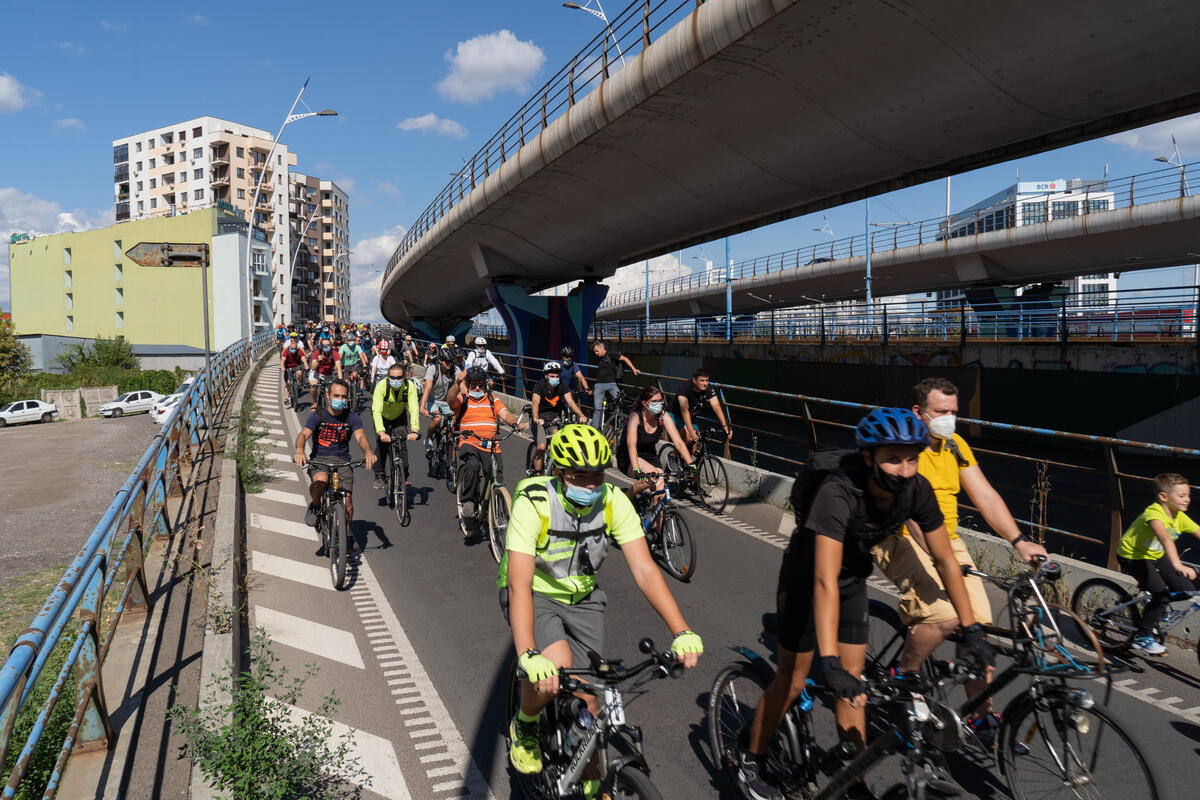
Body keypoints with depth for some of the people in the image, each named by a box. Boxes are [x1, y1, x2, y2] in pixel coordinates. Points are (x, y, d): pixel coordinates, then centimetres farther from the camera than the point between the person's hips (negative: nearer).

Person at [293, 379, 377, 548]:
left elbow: (360, 436, -14)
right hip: (319, 459, -1)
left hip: (342, 460, 2)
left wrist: (368, 451, -37)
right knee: (320, 480, -37)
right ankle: (315, 505, -3)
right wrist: (300, 450, -42)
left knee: (347, 501, -12)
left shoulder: (351, 417, 1)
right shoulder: (318, 415, -4)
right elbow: (304, 434, -18)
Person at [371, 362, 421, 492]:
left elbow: (414, 409, -36)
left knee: (402, 444, -13)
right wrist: (381, 432, -55)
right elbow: (376, 410, -42)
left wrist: (414, 430, -51)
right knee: (381, 444, -13)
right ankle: (379, 477, 3)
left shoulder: (410, 386, -29)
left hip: (399, 416, 1)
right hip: (382, 416, -1)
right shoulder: (381, 386, -34)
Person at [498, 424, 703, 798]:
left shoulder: (614, 502, -20)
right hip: (535, 595, -3)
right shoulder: (533, 503, -30)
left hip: (582, 598, 3)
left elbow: (644, 569, -24)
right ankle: (524, 726, 4)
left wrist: (682, 632, -35)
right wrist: (528, 656, -49)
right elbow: (519, 582, -36)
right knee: (556, 668, -30)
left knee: (587, 694, -3)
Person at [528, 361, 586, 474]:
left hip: (555, 416, 3)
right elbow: (535, 402, -34)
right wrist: (536, 419, -51)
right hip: (540, 418, -3)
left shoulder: (561, 386, -11)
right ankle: (537, 475, -1)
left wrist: (581, 415, -36)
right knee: (541, 447, -16)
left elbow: (570, 401, -20)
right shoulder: (540, 385, -20)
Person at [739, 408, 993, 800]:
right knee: (793, 680, 4)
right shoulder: (838, 492, -40)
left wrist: (971, 629, -10)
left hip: (853, 580, 5)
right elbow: (825, 582, -44)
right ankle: (749, 763, 25)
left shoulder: (917, 490, -22)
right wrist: (830, 663, -47)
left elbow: (946, 560, -9)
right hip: (806, 580, -5)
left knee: (852, 684, 7)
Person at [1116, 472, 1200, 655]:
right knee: (1161, 594, -21)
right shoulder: (1154, 513, -28)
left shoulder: (1180, 517, -4)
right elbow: (1165, 538, -44)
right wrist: (1177, 565, -58)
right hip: (1133, 556, -8)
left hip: (1155, 557, 8)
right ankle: (1142, 638, -7)